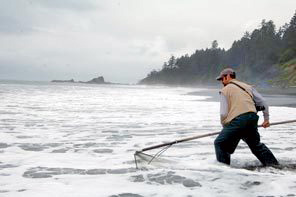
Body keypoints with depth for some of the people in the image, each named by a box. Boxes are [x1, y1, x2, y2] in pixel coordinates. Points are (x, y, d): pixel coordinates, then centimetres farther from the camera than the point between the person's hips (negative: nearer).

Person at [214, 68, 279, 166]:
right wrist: (266, 119, 30)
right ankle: (274, 165, 27)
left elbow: (223, 113, -3)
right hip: (253, 119, 6)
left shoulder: (225, 90, 6)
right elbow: (263, 103, 19)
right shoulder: (248, 87, 23)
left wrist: (225, 126, 13)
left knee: (220, 143, 9)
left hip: (237, 121, -6)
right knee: (256, 145, 26)